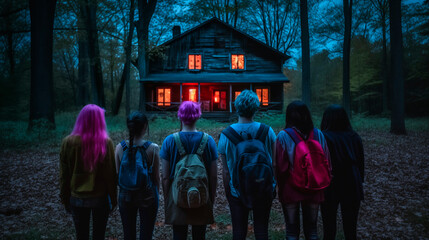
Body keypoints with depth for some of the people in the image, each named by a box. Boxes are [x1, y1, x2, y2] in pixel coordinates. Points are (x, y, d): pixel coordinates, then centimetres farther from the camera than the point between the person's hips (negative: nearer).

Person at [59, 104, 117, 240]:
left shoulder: (68, 142, -9)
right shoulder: (106, 143, -15)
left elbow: (64, 175, -2)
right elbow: (111, 174, -10)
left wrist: (65, 199, 9)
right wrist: (113, 198, 1)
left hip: (77, 198, 2)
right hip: (101, 198, -1)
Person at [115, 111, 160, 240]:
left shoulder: (120, 147, -8)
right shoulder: (153, 148, -15)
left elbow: (118, 174, 1)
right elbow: (156, 176, -6)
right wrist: (156, 193, 11)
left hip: (125, 197, 2)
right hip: (147, 197, -2)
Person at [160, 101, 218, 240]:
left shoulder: (169, 141, -9)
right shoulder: (208, 141, -7)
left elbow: (165, 177, -5)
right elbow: (213, 176, -2)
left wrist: (166, 199, 7)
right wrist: (212, 198, 10)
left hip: (177, 198, 0)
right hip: (202, 199, 1)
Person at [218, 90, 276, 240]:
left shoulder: (226, 135, -10)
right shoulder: (267, 131, -7)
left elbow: (226, 171, -6)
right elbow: (274, 162, -1)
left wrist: (227, 193, 5)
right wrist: (273, 185, 12)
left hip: (238, 191, -1)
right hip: (264, 191, 1)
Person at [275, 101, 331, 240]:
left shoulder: (283, 136, -13)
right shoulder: (318, 134, -4)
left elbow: (280, 166, -11)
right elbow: (326, 163, 0)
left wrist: (281, 187, 3)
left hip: (290, 190, -3)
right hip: (314, 190, 3)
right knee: (311, 228, 17)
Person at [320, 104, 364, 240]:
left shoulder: (323, 138, -13)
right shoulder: (354, 137, 0)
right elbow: (360, 164, 8)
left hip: (330, 187, -3)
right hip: (352, 188, 4)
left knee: (329, 228, 9)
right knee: (350, 227, 14)